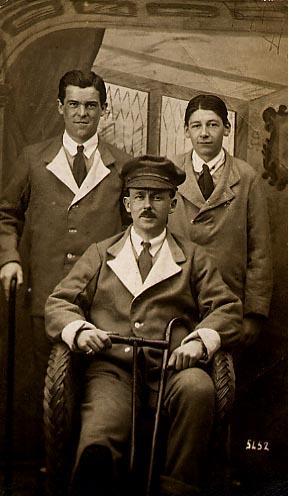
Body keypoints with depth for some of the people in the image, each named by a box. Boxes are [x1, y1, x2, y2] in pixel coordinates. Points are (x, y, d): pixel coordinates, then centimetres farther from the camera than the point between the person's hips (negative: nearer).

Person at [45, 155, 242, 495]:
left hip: (171, 370, 2)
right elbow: (59, 303, 16)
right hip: (112, 370, -1)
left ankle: (177, 490, -25)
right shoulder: (100, 255, 25)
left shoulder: (194, 259, 23)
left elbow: (227, 309, 12)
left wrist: (200, 340, -10)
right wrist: (79, 330, -8)